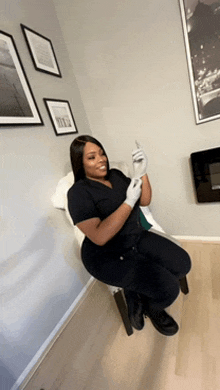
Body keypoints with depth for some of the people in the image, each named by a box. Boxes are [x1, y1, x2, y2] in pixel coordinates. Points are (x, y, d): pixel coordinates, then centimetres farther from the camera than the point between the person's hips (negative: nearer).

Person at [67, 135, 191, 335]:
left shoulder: (116, 175, 4)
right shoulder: (79, 193, -16)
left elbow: (145, 201, 2)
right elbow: (100, 237, -26)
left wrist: (142, 172, -13)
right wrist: (129, 202, -25)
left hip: (137, 238, 7)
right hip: (108, 257, -6)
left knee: (182, 263, -5)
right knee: (168, 288, -16)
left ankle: (136, 292, 14)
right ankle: (150, 307, 20)